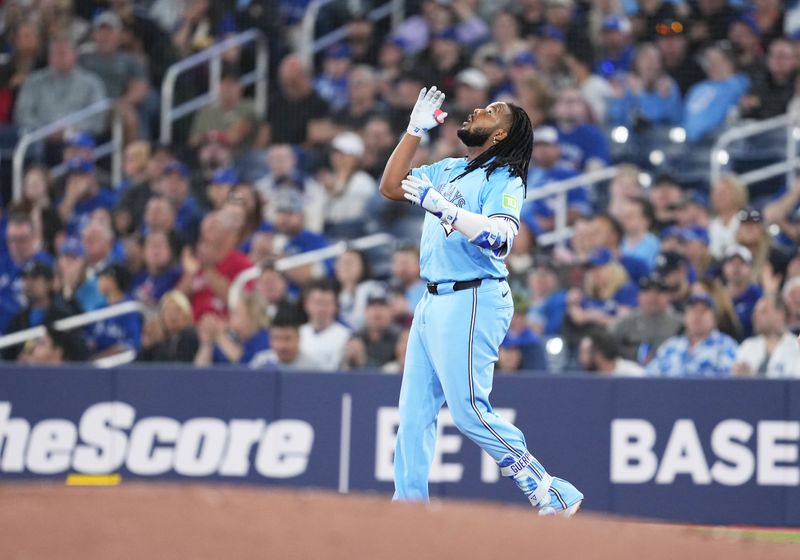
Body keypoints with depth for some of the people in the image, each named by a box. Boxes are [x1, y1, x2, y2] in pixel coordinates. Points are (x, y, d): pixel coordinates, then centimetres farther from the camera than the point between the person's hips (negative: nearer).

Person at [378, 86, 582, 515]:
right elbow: (391, 187, 19)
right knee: (414, 409, 8)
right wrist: (415, 130, 12)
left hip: (472, 302, -9)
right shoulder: (448, 170, 17)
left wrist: (442, 207, -28)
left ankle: (554, 496, -7)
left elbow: (499, 238, -23)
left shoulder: (505, 179, -8)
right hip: (433, 302, 9)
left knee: (470, 410, -12)